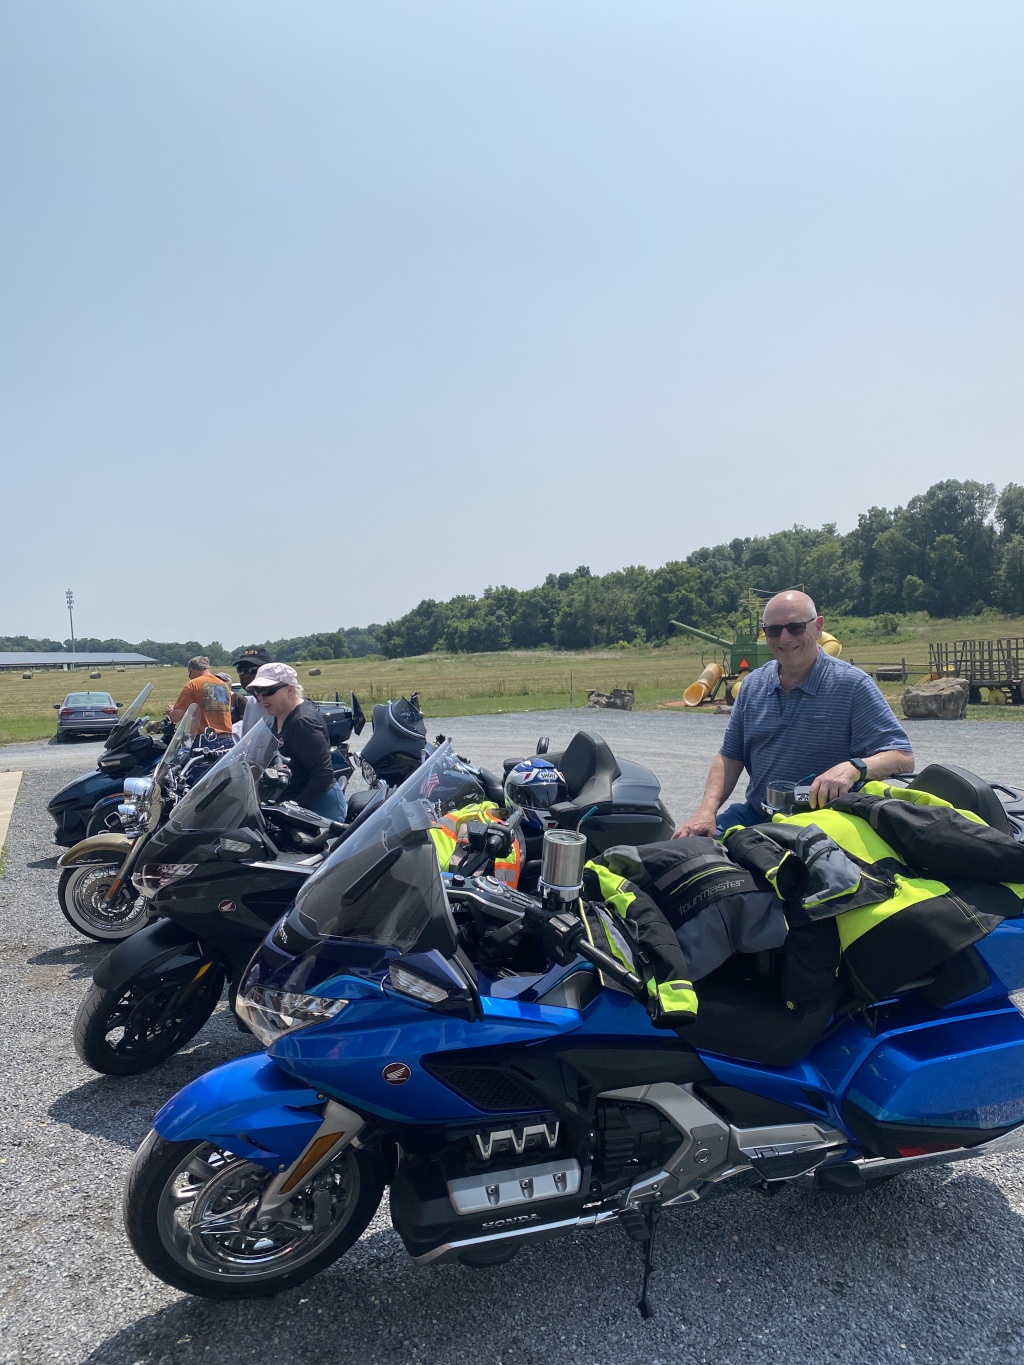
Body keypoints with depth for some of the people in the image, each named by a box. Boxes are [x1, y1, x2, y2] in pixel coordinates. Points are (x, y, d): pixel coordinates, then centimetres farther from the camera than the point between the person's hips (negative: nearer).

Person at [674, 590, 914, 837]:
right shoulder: (753, 685, 8)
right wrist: (707, 809, -5)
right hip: (755, 814, 5)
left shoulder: (852, 684, -8)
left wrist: (853, 768, -32)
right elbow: (730, 756, 11)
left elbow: (902, 757, -11)